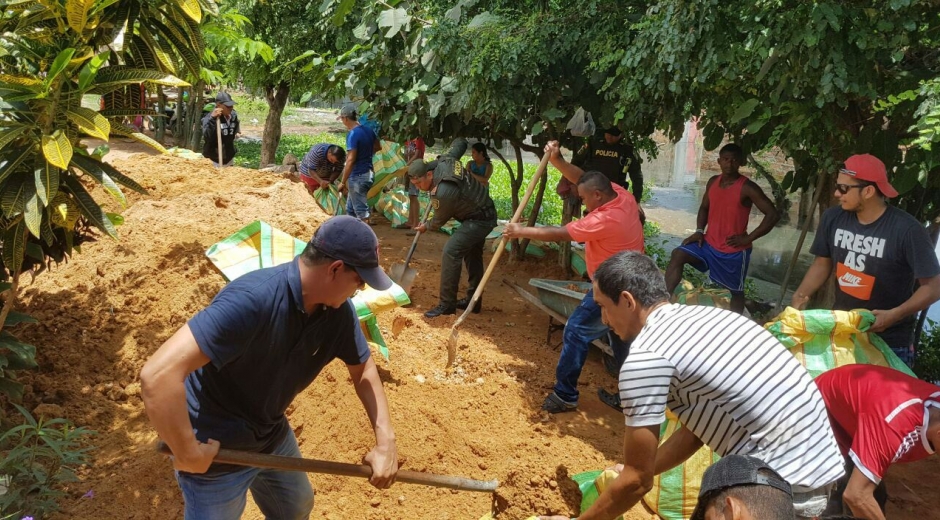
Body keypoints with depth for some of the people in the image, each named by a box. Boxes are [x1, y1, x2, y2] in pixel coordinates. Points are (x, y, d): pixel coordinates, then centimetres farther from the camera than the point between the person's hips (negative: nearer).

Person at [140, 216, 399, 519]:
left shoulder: (339, 311, -12)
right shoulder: (252, 300, -37)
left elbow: (363, 369, 3)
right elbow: (158, 375, -42)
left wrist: (385, 441, -7)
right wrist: (188, 455, -31)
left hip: (272, 436, 7)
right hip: (216, 449, -7)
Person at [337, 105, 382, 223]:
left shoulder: (353, 135, -19)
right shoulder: (368, 130, 6)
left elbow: (350, 160, -23)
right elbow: (378, 147, 23)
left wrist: (342, 182, -19)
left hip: (358, 176, -9)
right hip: (368, 173, 9)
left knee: (361, 211, -4)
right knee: (350, 209, 19)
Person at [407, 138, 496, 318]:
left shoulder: (442, 193, -31)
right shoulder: (445, 161, -10)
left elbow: (440, 220, -11)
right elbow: (460, 142, 10)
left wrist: (426, 226, 9)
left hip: (479, 220, -10)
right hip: (484, 211, 10)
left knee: (451, 252, -15)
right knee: (473, 255, 18)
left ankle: (446, 304, -11)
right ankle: (473, 300, 29)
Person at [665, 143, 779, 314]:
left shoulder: (747, 188, -14)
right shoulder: (713, 182, 4)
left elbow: (773, 215, -16)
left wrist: (748, 238, -17)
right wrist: (699, 231, 2)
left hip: (734, 250, -5)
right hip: (709, 243, 5)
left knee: (735, 291, 11)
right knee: (678, 255, -17)